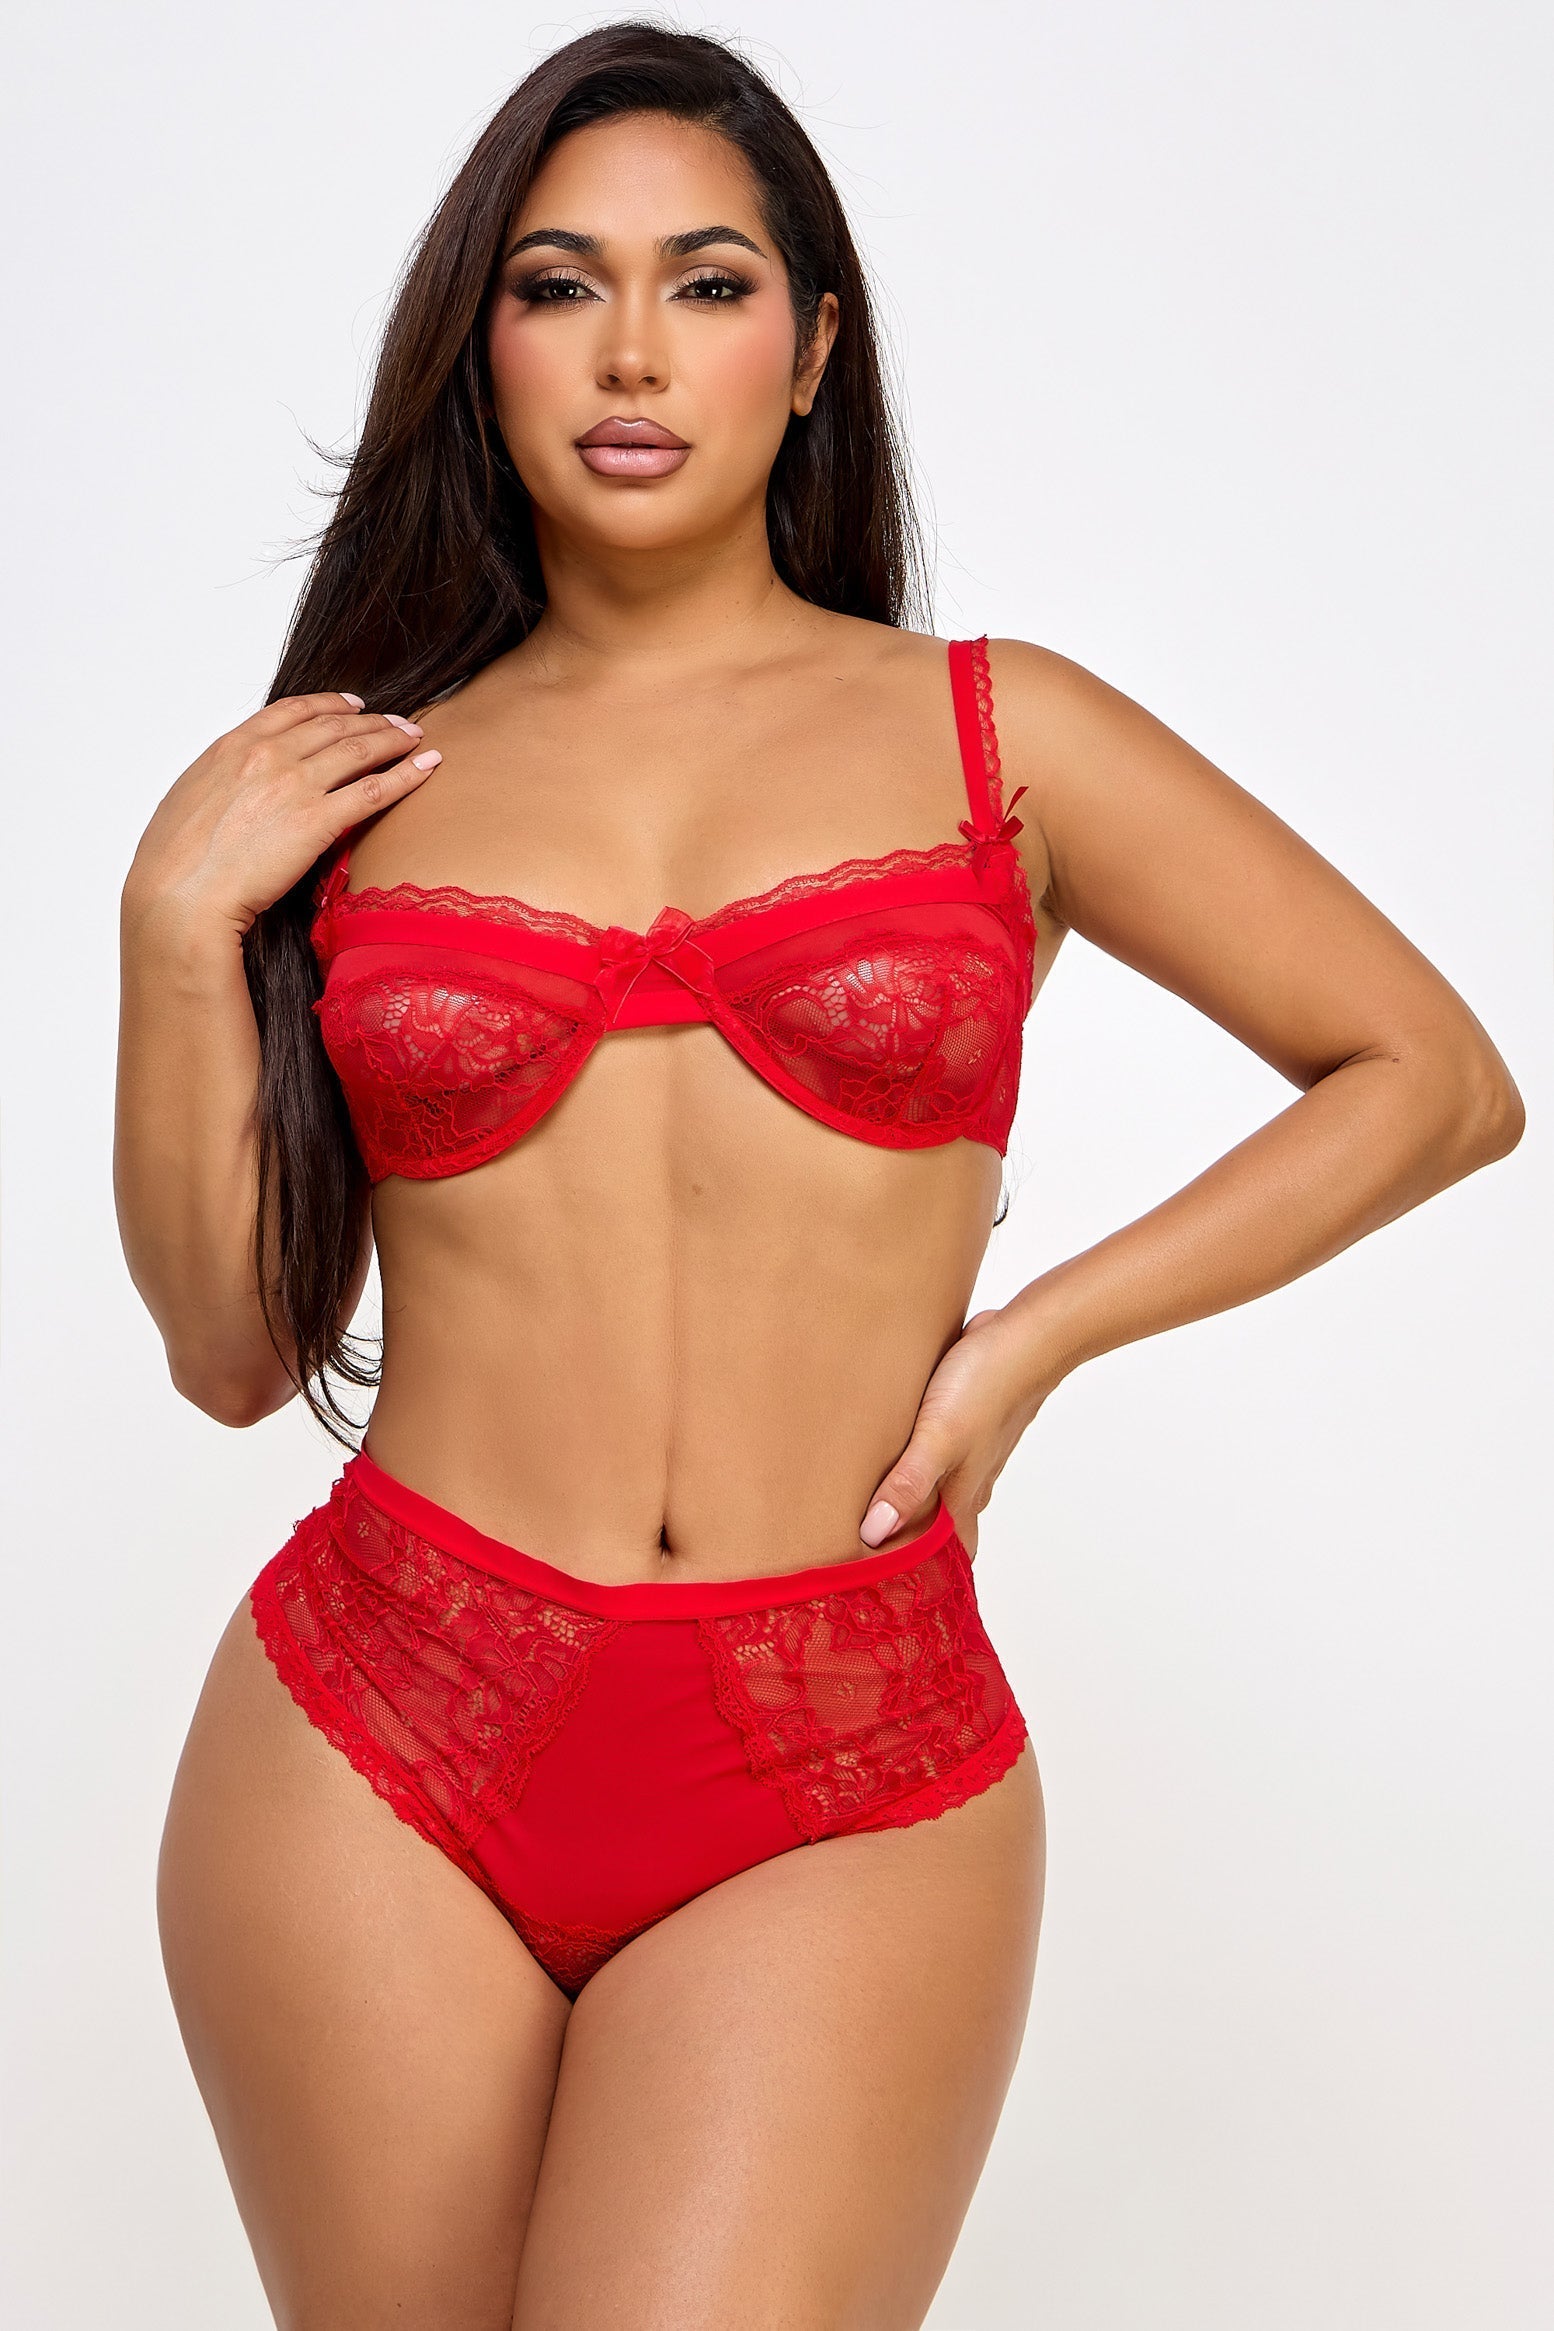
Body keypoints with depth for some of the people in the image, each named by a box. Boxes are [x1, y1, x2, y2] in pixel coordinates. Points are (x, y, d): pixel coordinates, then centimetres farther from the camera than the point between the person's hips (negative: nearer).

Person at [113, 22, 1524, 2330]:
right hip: (380, 1746, 2)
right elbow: (234, 1345, 9)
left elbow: (1437, 1077, 7)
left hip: (849, 1788, -2)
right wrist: (179, 922, -1)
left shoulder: (992, 732, 5)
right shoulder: (371, 775, 9)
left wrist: (1028, 1337, -1)